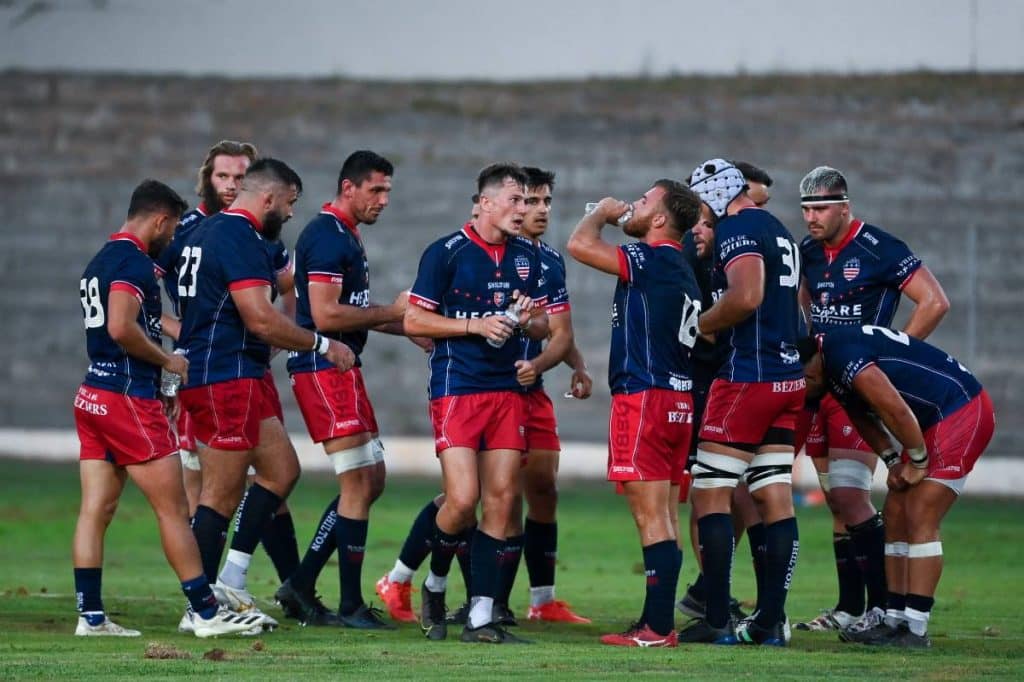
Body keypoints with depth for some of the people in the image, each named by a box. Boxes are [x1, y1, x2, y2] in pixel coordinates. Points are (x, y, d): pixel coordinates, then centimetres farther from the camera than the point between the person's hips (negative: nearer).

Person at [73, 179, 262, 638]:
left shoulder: (100, 261, 18)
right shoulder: (133, 261, -13)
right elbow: (121, 328, -25)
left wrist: (158, 386, 23)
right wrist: (169, 362, -10)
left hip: (92, 394, 9)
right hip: (129, 398, -9)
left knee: (96, 510, 5)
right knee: (172, 509, -4)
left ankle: (90, 615, 3)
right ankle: (206, 613, -1)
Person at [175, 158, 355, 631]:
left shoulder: (208, 232, 17)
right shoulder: (241, 239, -16)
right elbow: (261, 320, -21)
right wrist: (322, 344, -11)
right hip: (228, 380, -11)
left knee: (282, 469, 13)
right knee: (222, 496, -6)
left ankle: (231, 581, 11)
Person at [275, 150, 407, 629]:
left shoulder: (347, 235, 19)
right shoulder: (327, 235, -14)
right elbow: (325, 315, -21)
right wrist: (392, 312, -13)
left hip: (342, 369, 11)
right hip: (323, 369, -11)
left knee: (372, 479, 12)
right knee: (359, 484, -8)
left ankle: (302, 585, 14)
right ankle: (350, 605, -2)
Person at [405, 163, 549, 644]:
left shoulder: (527, 257, 12)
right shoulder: (446, 253, -5)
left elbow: (543, 325, 20)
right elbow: (414, 320, -5)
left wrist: (527, 320, -4)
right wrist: (475, 325, -15)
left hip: (507, 389, 6)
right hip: (456, 388, -5)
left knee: (501, 500, -1)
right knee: (463, 499, -15)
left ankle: (480, 617, 1)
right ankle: (435, 584, 13)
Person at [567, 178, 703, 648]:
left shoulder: (653, 259, -12)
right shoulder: (681, 270, 18)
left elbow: (580, 246, -17)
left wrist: (602, 213, 3)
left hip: (645, 397, -10)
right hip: (677, 398, 10)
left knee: (652, 518, -10)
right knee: (663, 520, 10)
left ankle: (658, 627, -11)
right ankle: (656, 621, 12)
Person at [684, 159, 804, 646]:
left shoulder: (737, 229, -11)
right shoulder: (779, 231, 18)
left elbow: (746, 297, -25)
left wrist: (701, 325, -10)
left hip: (748, 376, -9)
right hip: (789, 375, 9)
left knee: (710, 495, -4)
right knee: (775, 497, 8)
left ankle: (717, 621, -7)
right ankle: (771, 620, 8)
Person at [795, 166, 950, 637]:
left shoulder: (879, 251, -12)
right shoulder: (809, 252, 10)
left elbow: (935, 302, -13)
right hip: (819, 383, 8)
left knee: (849, 494, -16)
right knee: (836, 501, 9)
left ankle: (883, 605, -14)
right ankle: (849, 608, 15)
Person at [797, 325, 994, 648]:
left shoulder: (840, 353, -23)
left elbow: (896, 411, -24)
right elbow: (862, 415, 19)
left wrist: (918, 461, -11)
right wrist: (893, 461, 5)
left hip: (962, 413, -10)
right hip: (935, 421, 10)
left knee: (919, 521, -12)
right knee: (896, 517, 10)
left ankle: (915, 629, -12)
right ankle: (895, 619, 13)